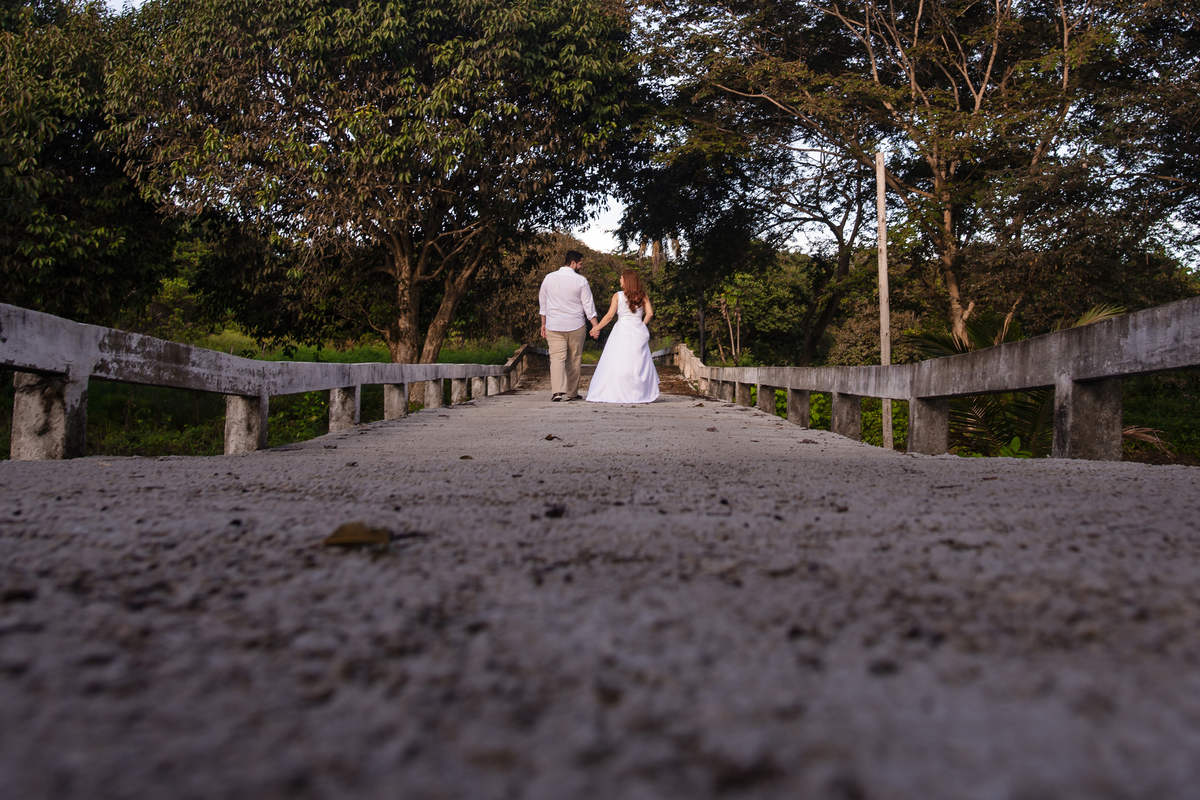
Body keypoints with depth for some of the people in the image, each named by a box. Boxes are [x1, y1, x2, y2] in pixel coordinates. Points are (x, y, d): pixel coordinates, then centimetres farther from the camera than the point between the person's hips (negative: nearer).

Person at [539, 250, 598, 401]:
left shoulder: (549, 278, 4)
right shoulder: (581, 280, -6)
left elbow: (542, 302, 12)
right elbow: (588, 305, -5)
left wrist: (543, 323, 22)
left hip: (553, 326, 2)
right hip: (576, 326, -2)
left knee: (557, 357, -4)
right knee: (574, 360, 10)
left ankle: (557, 390, -23)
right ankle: (572, 393, 16)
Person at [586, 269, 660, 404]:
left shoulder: (618, 296, -1)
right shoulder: (642, 296, 7)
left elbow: (610, 315, -5)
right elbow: (650, 313, -1)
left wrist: (596, 328, 3)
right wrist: (642, 324, 14)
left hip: (622, 329, -3)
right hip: (639, 331, 3)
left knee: (616, 362, -4)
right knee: (639, 363, 8)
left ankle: (609, 393, -7)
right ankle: (641, 394, 10)